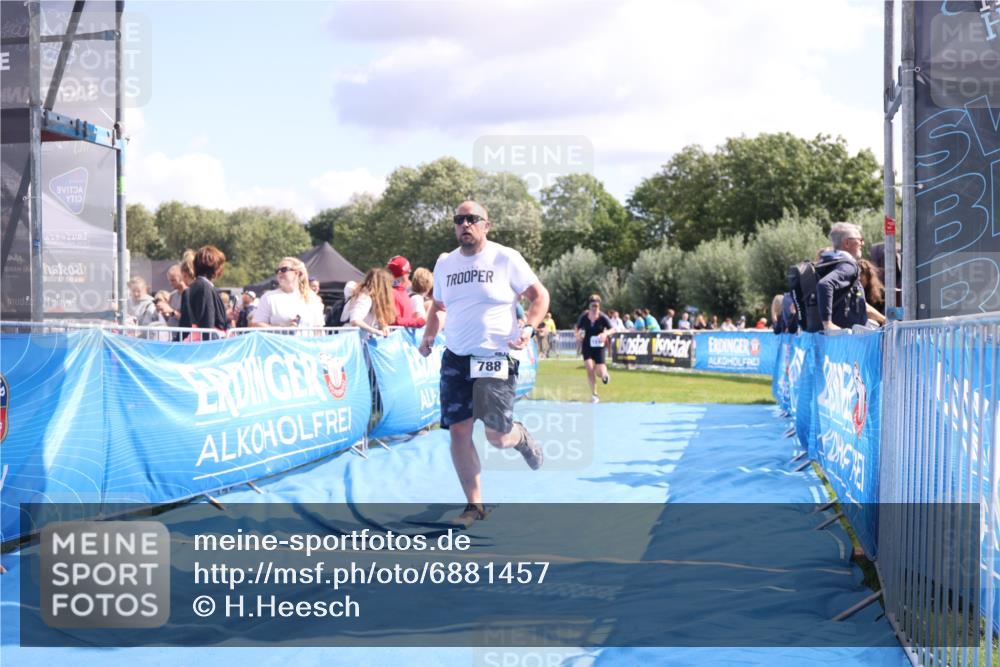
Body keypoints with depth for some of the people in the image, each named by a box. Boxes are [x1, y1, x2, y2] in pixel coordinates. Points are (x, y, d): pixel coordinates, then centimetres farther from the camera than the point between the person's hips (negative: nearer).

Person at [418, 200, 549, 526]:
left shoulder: (506, 258, -4)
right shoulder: (444, 264, 10)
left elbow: (540, 295, 0)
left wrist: (529, 328, -16)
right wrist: (429, 335, 9)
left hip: (495, 357, -4)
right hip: (455, 359, 4)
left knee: (497, 436, -9)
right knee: (458, 431, -2)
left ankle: (521, 437, 30)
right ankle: (474, 505, 10)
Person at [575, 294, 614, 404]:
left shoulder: (603, 318, -13)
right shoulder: (583, 317, -8)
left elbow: (612, 328, -9)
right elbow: (578, 328, 9)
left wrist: (605, 333, -28)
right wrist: (578, 335, -11)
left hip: (599, 346, -1)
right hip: (587, 346, 1)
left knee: (599, 372, -4)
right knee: (589, 368, -15)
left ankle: (605, 373, 37)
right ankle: (594, 394, -4)